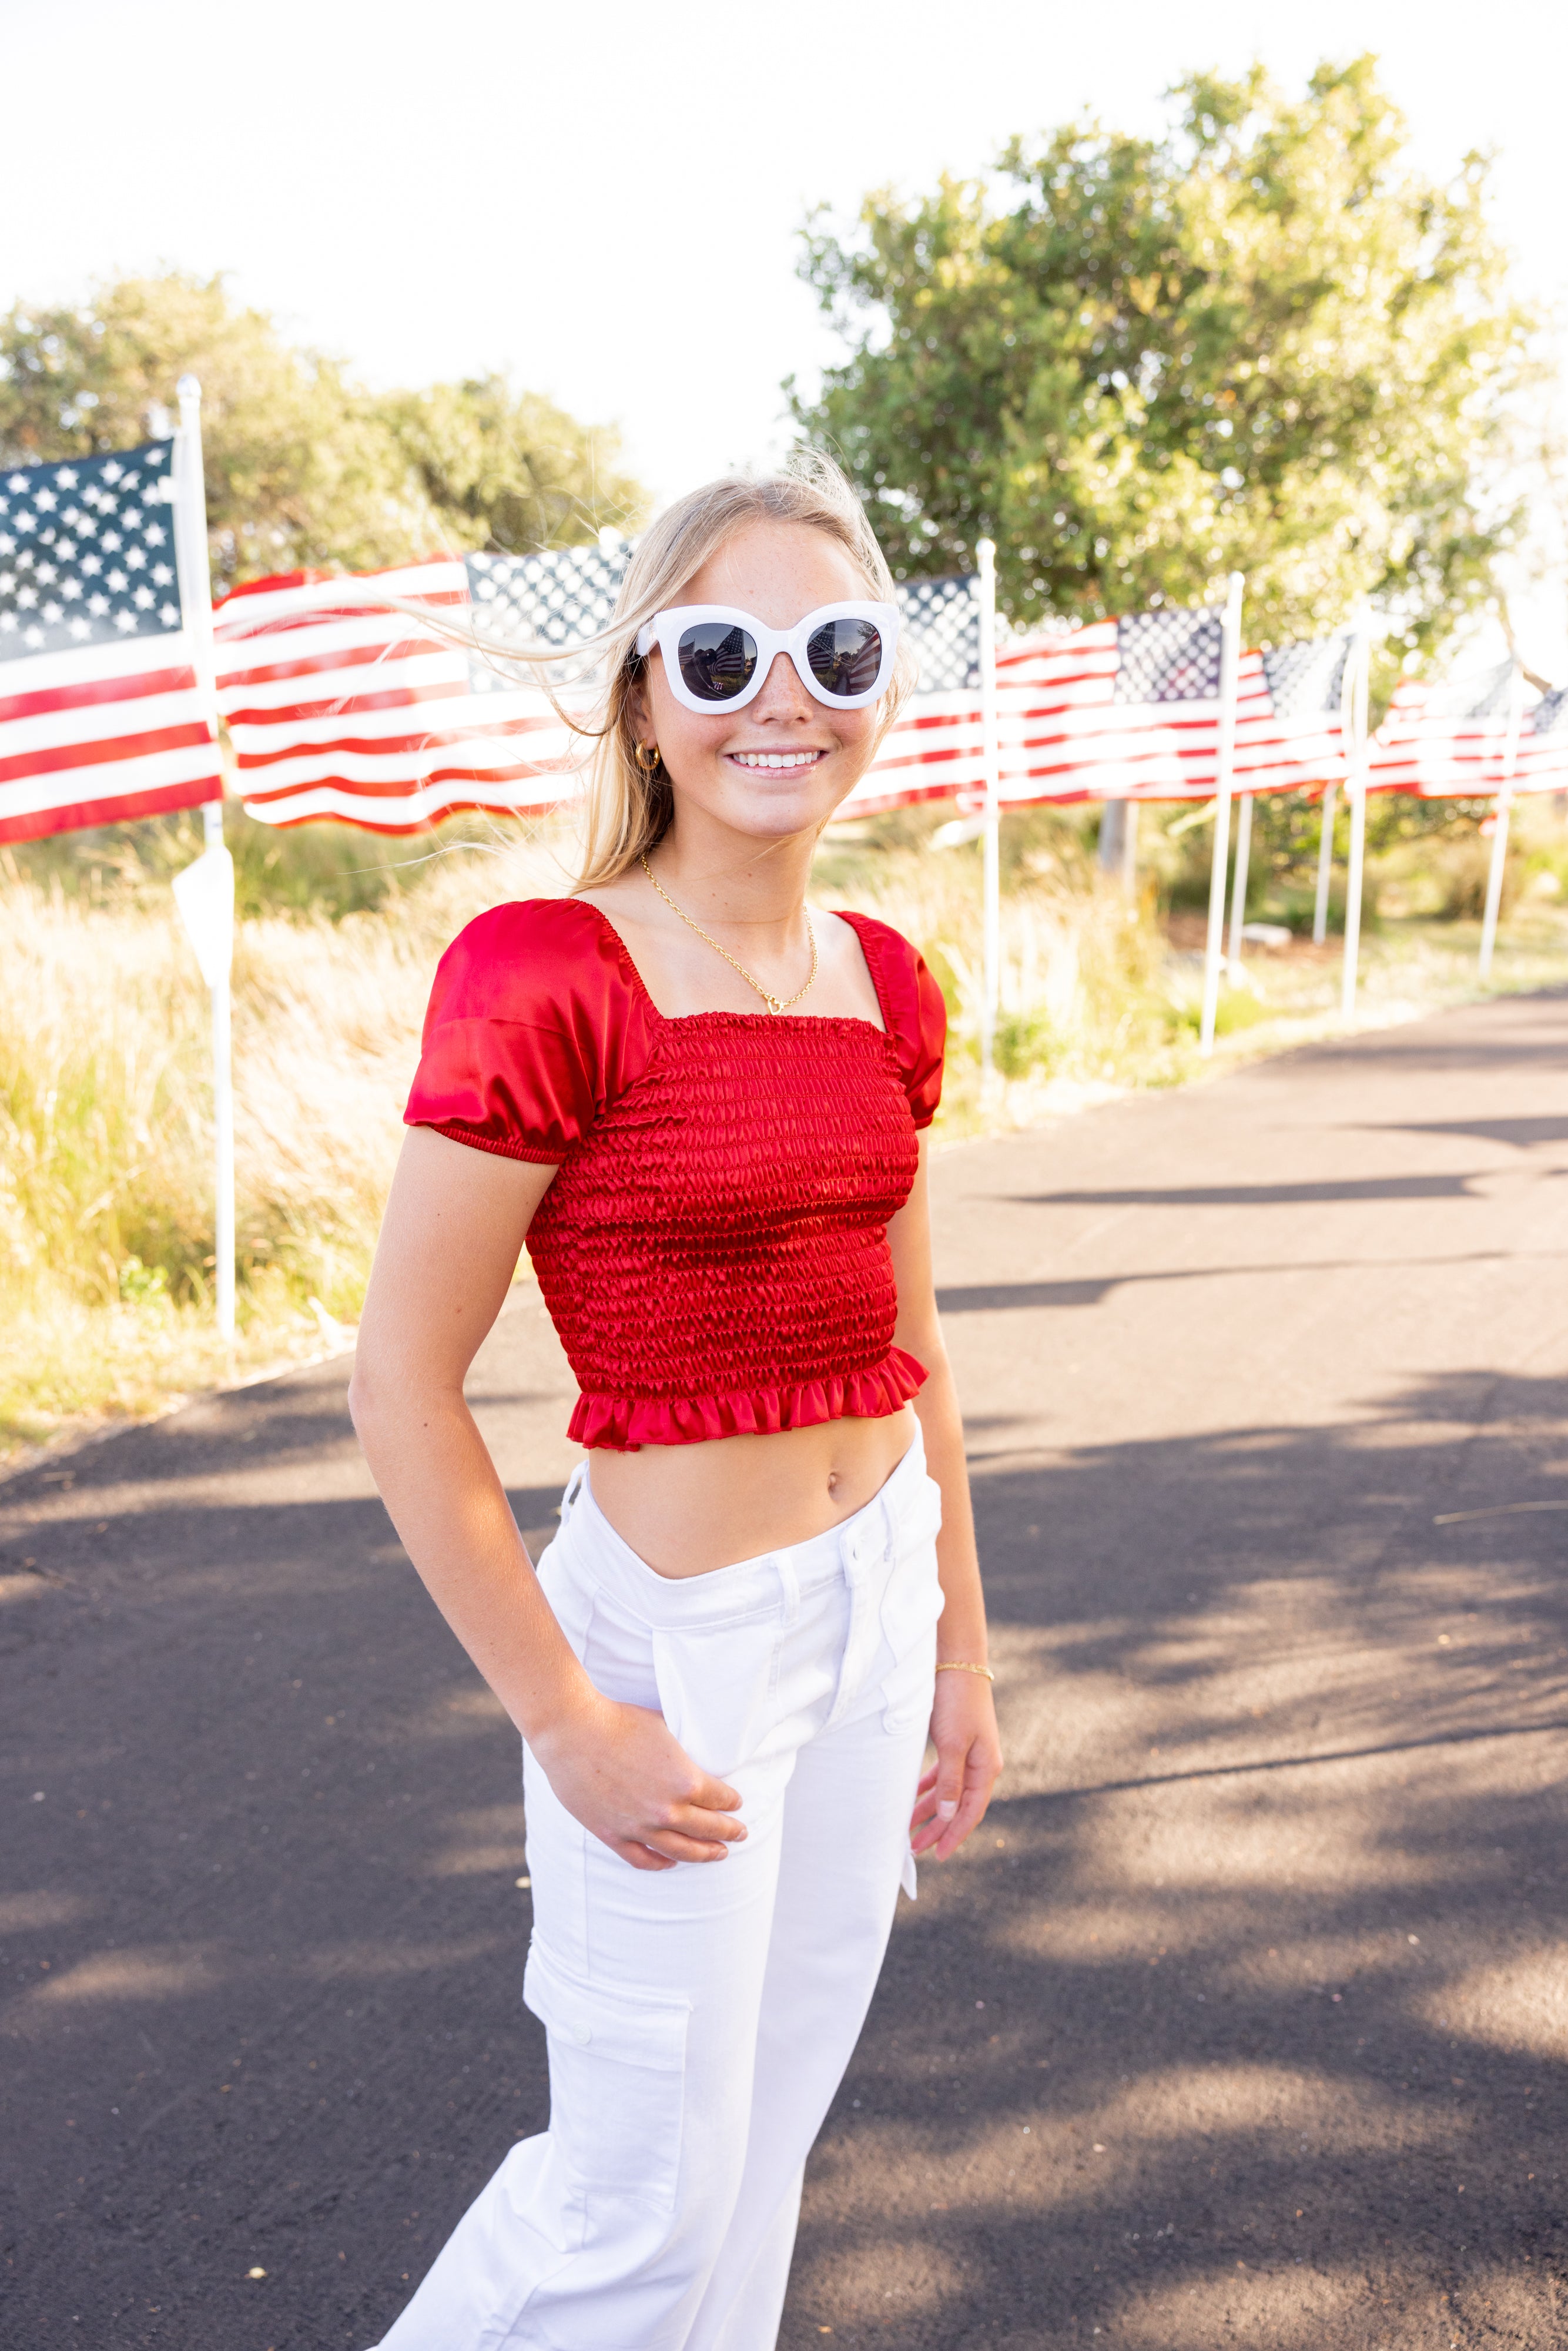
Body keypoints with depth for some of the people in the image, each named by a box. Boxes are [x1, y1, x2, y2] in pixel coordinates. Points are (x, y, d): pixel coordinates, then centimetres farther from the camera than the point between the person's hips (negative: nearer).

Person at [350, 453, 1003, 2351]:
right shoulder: (546, 979, -18)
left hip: (875, 1602, 6)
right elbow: (402, 1387, -17)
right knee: (640, 2198, 8)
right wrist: (565, 1723, -15)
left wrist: (958, 1644, 14)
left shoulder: (887, 988, 3)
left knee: (768, 2139, 21)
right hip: (673, 1630, -6)